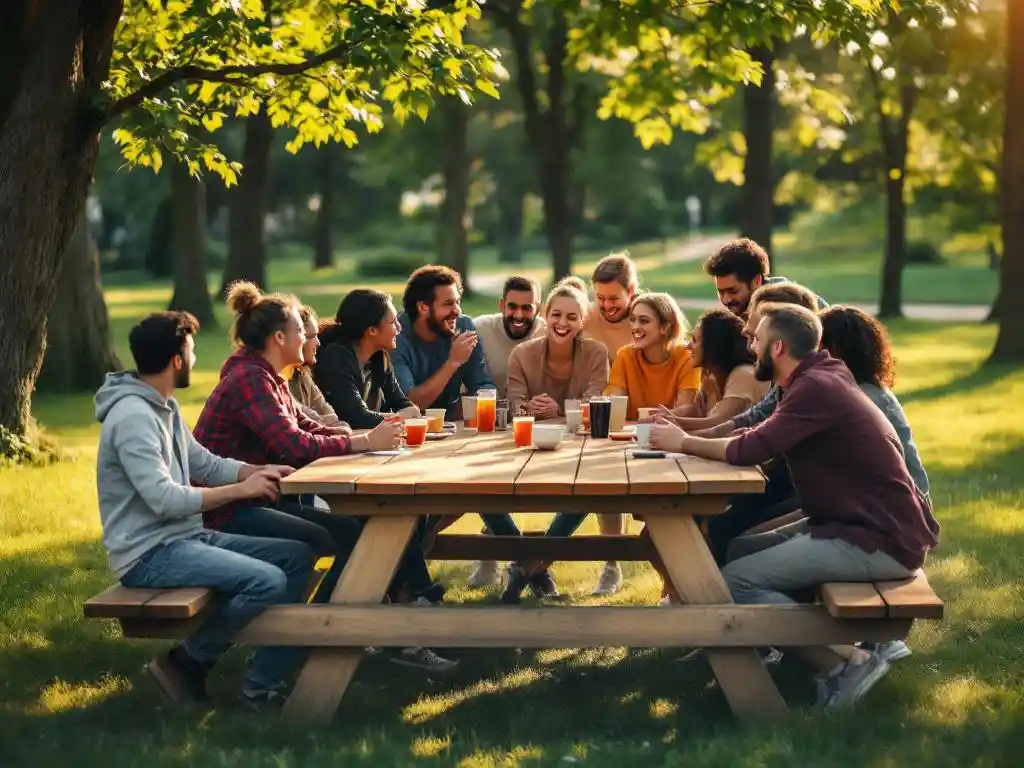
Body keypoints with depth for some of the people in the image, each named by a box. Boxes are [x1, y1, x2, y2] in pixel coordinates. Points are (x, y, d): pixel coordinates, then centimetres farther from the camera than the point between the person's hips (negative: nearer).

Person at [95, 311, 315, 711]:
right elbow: (164, 499, -25)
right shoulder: (134, 416, -19)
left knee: (298, 557, 4)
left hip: (187, 536, 11)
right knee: (267, 582, -26)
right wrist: (241, 489, -18)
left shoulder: (165, 406, 14)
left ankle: (261, 688, 1)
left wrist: (259, 471, 0)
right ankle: (185, 662, -4)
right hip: (150, 553, -11)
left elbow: (204, 465, 17)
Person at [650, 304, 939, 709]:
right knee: (733, 551, 11)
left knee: (734, 580, -16)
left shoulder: (816, 387, -18)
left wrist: (683, 443, -5)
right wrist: (688, 433, 7)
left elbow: (748, 450, -21)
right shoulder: (818, 379, 13)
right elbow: (760, 440, 12)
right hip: (863, 523, 10)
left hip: (881, 540, -10)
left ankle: (848, 661, -13)